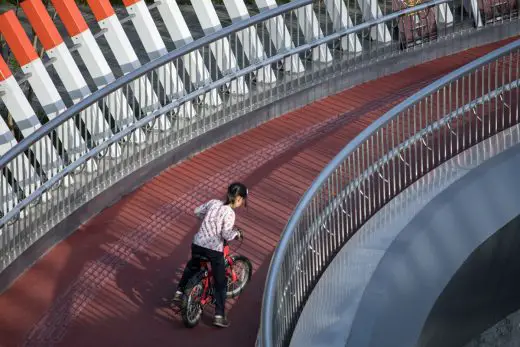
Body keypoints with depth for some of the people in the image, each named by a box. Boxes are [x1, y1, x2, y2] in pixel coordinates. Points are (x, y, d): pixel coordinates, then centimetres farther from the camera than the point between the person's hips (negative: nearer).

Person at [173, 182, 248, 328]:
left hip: (197, 244, 5)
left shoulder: (213, 202, 6)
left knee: (192, 267, 36)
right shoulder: (229, 213, -11)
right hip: (214, 249, -5)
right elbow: (226, 235, -19)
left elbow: (197, 211, 21)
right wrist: (237, 233, 1)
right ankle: (219, 316, 7)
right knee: (220, 283, 8)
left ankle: (179, 293, 38)